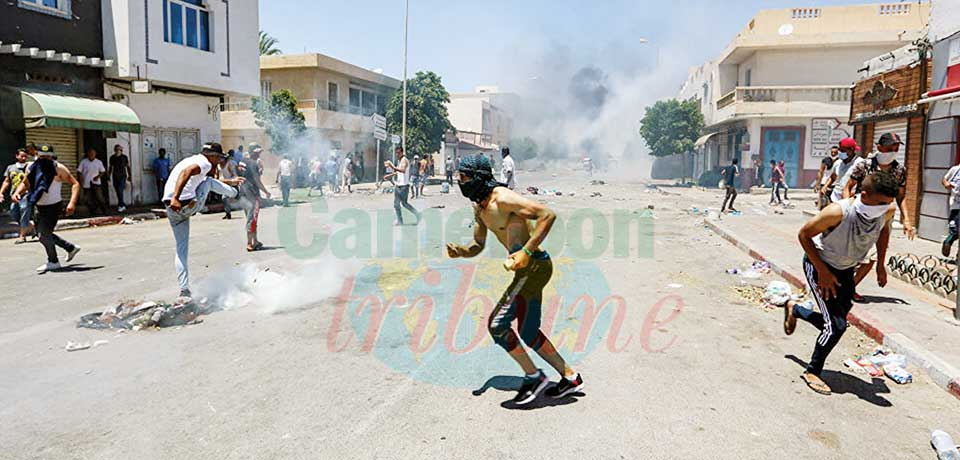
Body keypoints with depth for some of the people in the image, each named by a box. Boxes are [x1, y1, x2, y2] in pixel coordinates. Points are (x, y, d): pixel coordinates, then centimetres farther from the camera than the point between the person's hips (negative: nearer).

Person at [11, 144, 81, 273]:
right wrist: (17, 192, -5)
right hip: (40, 208, 7)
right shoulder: (31, 168, 0)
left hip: (53, 207, -7)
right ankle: (71, 248, 34)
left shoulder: (58, 168, -17)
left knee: (44, 234, -9)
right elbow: (25, 183, 16)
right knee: (44, 233, 17)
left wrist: (72, 202, -31)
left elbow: (75, 184, -19)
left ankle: (53, 262, 10)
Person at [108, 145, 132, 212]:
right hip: (115, 176, 4)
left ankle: (120, 205, -10)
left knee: (120, 190, -15)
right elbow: (111, 167, 16)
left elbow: (128, 166, 4)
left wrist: (129, 175, 1)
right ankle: (123, 205, 15)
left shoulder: (125, 157, -3)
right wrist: (109, 176, 14)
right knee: (118, 191, 5)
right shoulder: (112, 158, 5)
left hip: (122, 176, -4)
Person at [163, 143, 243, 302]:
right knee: (209, 181, 19)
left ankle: (184, 290, 10)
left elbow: (208, 179, 45)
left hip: (172, 209, 8)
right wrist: (175, 198, -35)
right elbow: (185, 173, -25)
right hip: (189, 205, -8)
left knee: (181, 249, 13)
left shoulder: (193, 160, 27)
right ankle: (234, 194, 46)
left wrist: (230, 181, 55)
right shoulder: (204, 163, -3)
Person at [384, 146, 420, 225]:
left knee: (404, 203, -3)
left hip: (404, 186, -9)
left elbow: (403, 170, -34)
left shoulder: (404, 160, -14)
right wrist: (389, 175, 22)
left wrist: (393, 166, -39)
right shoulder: (399, 160, 14)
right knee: (396, 204, 9)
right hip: (398, 185, 9)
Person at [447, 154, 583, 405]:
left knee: (497, 324, -8)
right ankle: (570, 377, 29)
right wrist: (459, 251, -2)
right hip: (529, 266, 10)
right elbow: (478, 245, 20)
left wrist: (526, 252, -27)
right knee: (528, 333, 17)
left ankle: (534, 376, 7)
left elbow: (548, 215, -23)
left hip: (534, 265, -10)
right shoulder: (479, 207, 12)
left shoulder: (503, 199, -18)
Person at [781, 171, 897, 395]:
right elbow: (804, 234, -22)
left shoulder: (888, 211, -17)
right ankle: (812, 372, 7)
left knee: (836, 324, 12)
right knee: (836, 325, -14)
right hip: (818, 264, -6)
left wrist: (880, 264, 5)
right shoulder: (838, 212, -35)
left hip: (846, 269, 7)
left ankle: (794, 309, 40)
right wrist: (823, 271, -23)